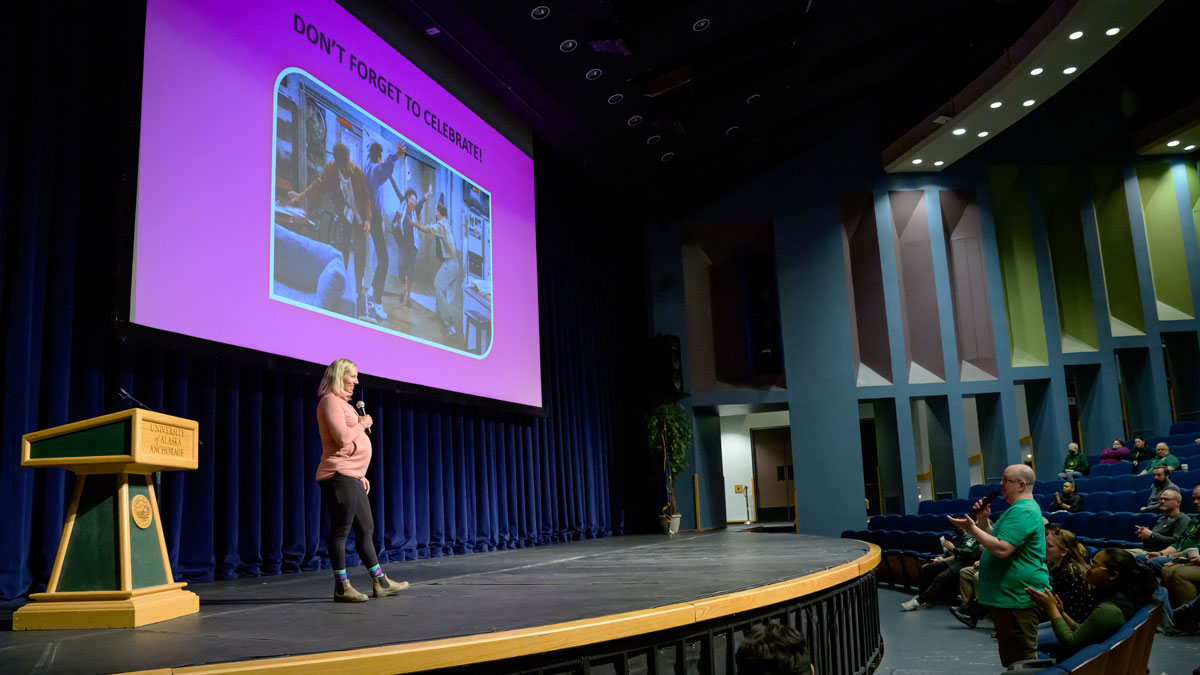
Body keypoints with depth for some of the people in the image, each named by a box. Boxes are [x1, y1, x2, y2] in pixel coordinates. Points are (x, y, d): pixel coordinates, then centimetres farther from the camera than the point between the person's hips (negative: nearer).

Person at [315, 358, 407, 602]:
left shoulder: (342, 404, 22)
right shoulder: (330, 401, -8)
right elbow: (342, 438, -20)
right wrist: (362, 424, -4)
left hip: (351, 477, 10)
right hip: (339, 475, -10)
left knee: (366, 529, 13)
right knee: (341, 529, -6)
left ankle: (380, 582, 19)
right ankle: (341, 587, -1)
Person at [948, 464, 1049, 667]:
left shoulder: (1022, 512, -19)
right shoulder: (1022, 508, 18)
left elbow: (1002, 549, -28)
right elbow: (998, 540, 24)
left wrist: (972, 528, -23)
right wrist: (985, 519, 13)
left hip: (1017, 599, -12)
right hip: (1011, 595, 12)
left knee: (1020, 658, -5)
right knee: (1012, 657, 20)